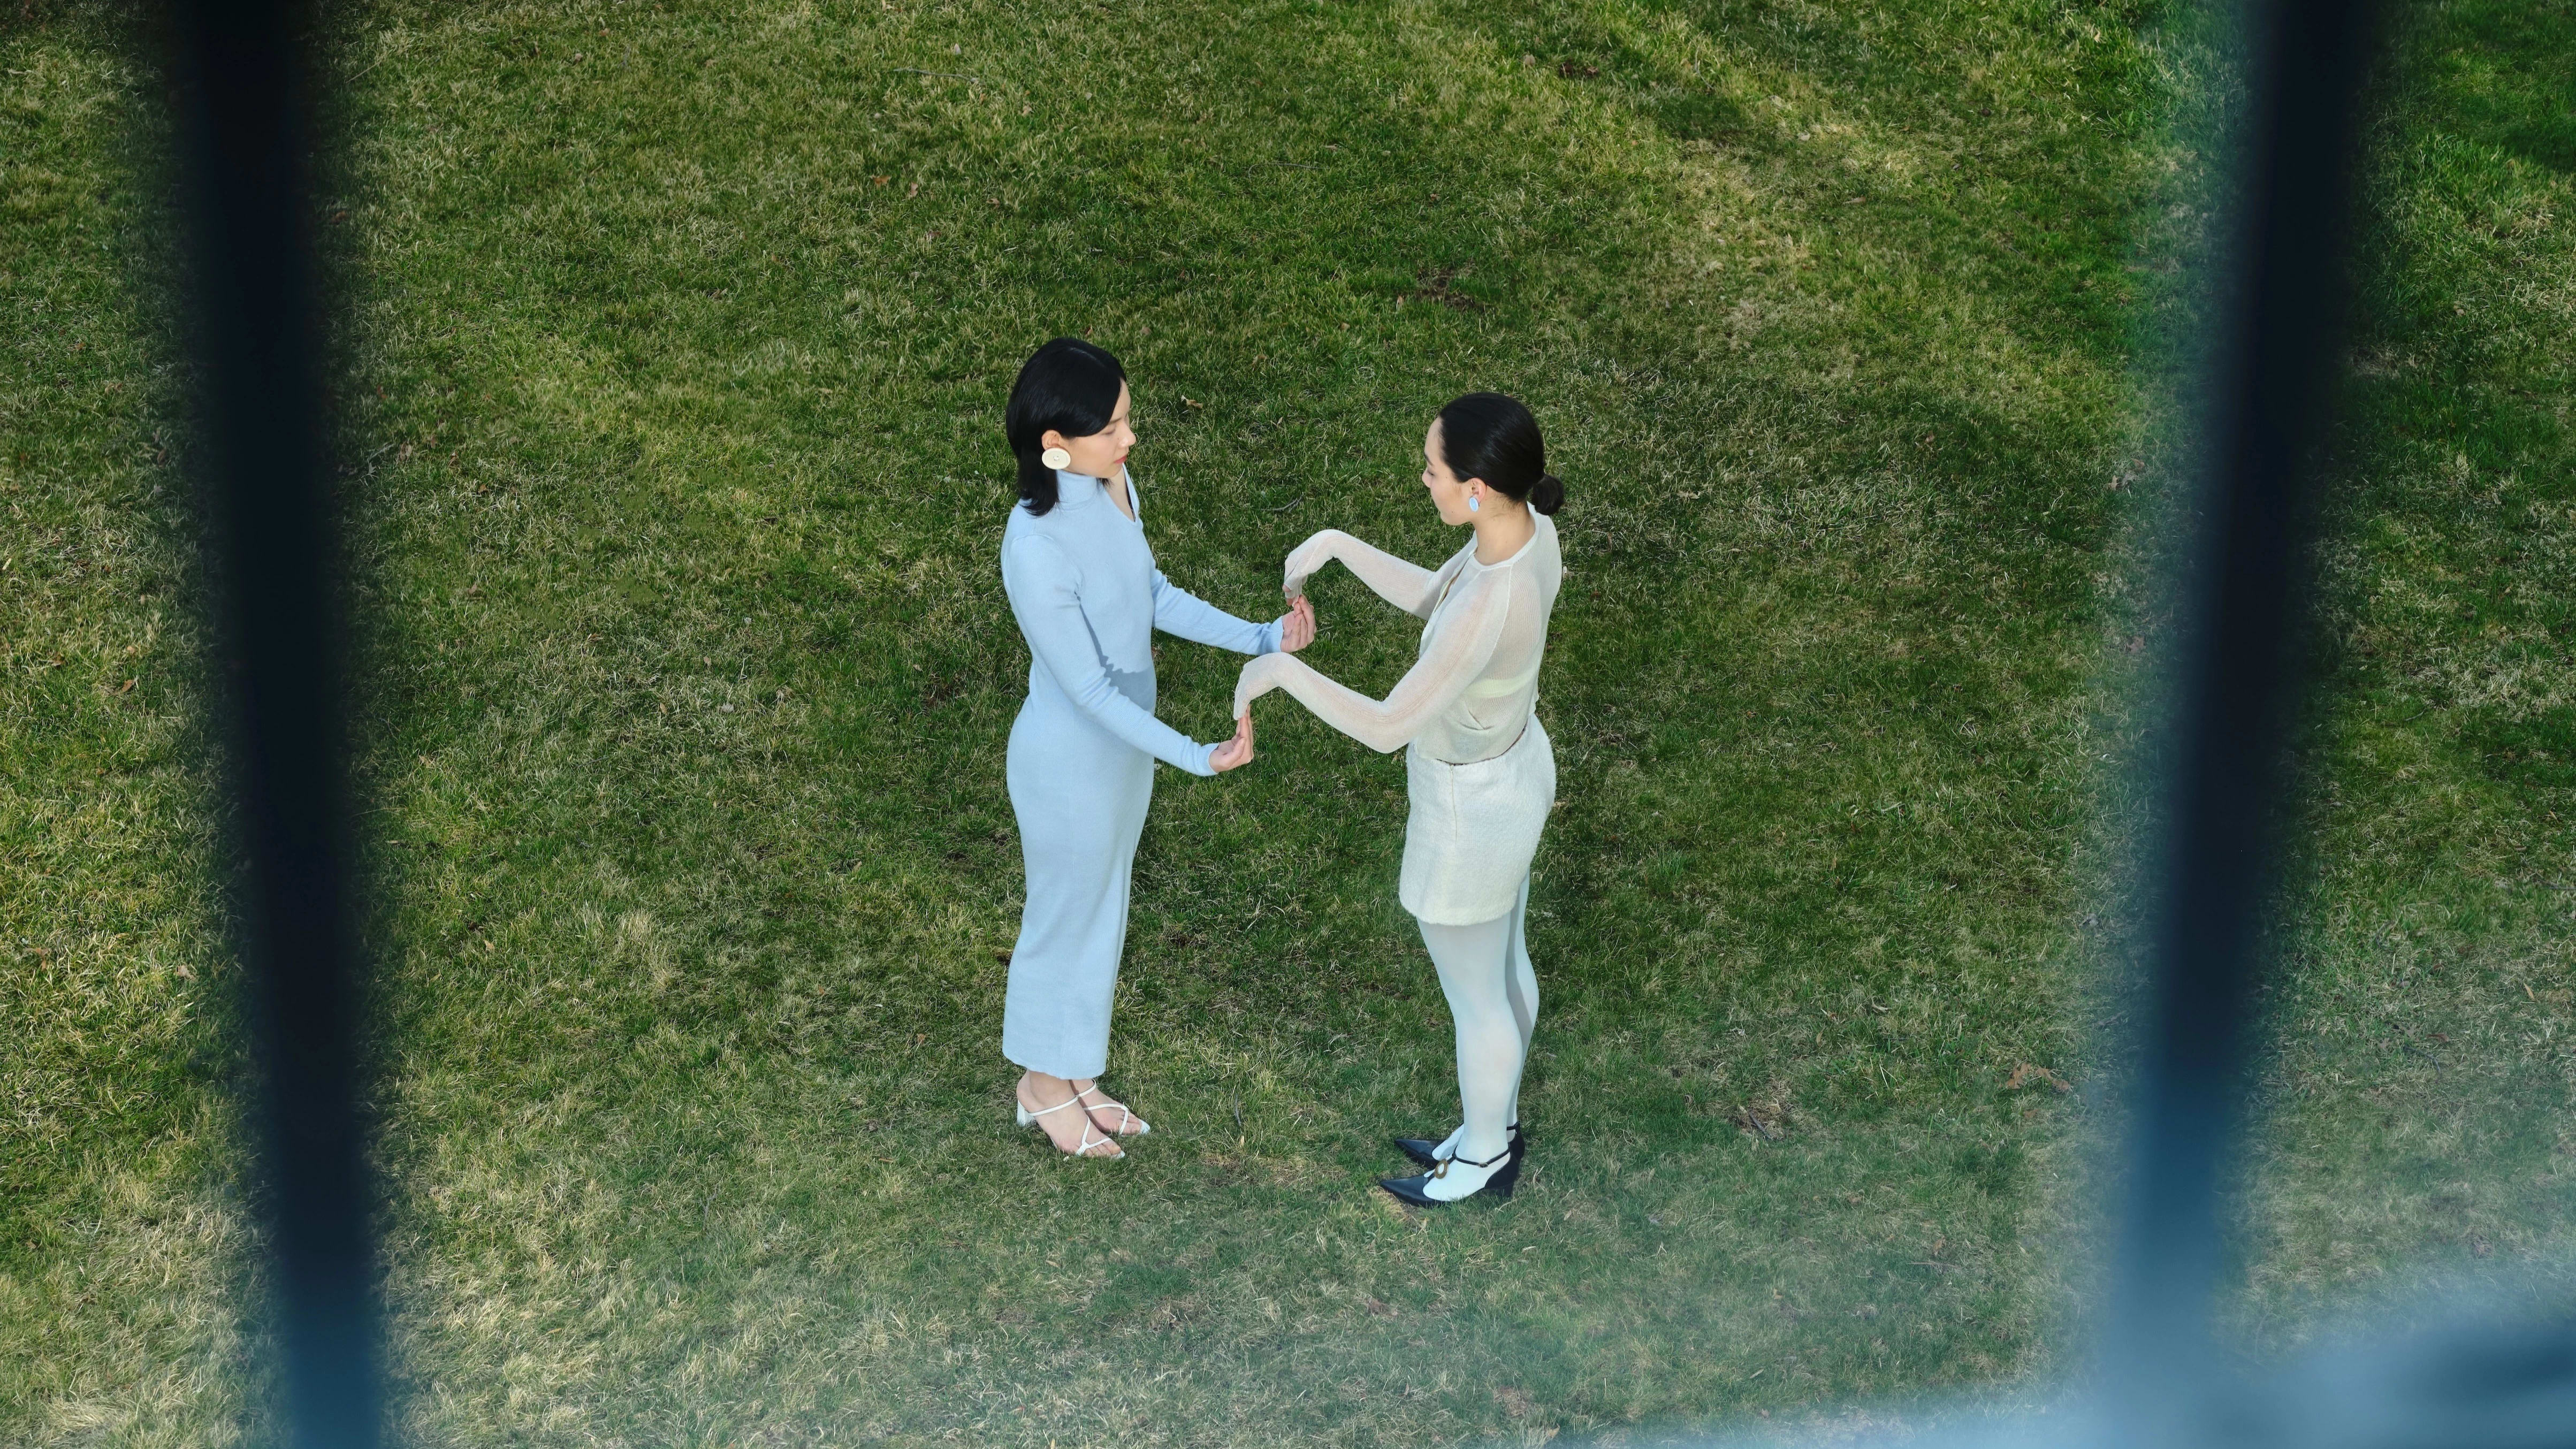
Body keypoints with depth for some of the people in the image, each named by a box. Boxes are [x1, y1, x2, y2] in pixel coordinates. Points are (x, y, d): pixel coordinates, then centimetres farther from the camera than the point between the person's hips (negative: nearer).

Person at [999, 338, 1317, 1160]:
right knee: (1067, 916, 16)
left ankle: (1073, 1074, 47)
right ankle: (1045, 1084, 42)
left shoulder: (1110, 485, -11)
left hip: (1124, 741, 8)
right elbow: (1089, 689, -28)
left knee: (1100, 909, 25)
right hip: (1072, 760, -8)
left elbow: (1153, 596, 5)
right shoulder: (1038, 549, -35)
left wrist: (1260, 639, -2)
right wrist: (1195, 759, -32)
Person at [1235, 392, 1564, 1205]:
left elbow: (1388, 729, -33)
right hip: (1513, 766, 8)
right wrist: (1334, 545, -8)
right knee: (1502, 963, 30)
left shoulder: (1489, 612, -42)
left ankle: (1483, 1161, 46)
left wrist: (1279, 669, -21)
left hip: (1471, 809, -8)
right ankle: (1494, 1128, 54)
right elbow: (1430, 598, 2)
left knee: (1473, 997, 19)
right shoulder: (1528, 523, -16)